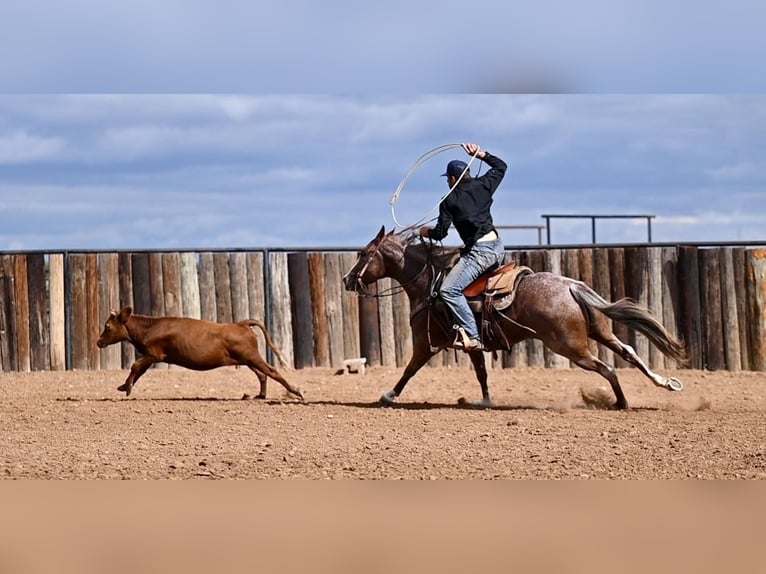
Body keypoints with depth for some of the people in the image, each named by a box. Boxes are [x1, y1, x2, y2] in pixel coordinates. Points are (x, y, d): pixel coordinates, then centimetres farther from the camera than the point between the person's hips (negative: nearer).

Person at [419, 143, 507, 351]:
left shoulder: (449, 201, -4)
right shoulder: (482, 186, 9)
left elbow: (440, 233, -2)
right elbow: (501, 166, 27)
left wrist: (426, 232, 18)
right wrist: (481, 154, 28)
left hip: (480, 251, -8)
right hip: (497, 246, 8)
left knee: (448, 289, -14)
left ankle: (472, 336, -25)